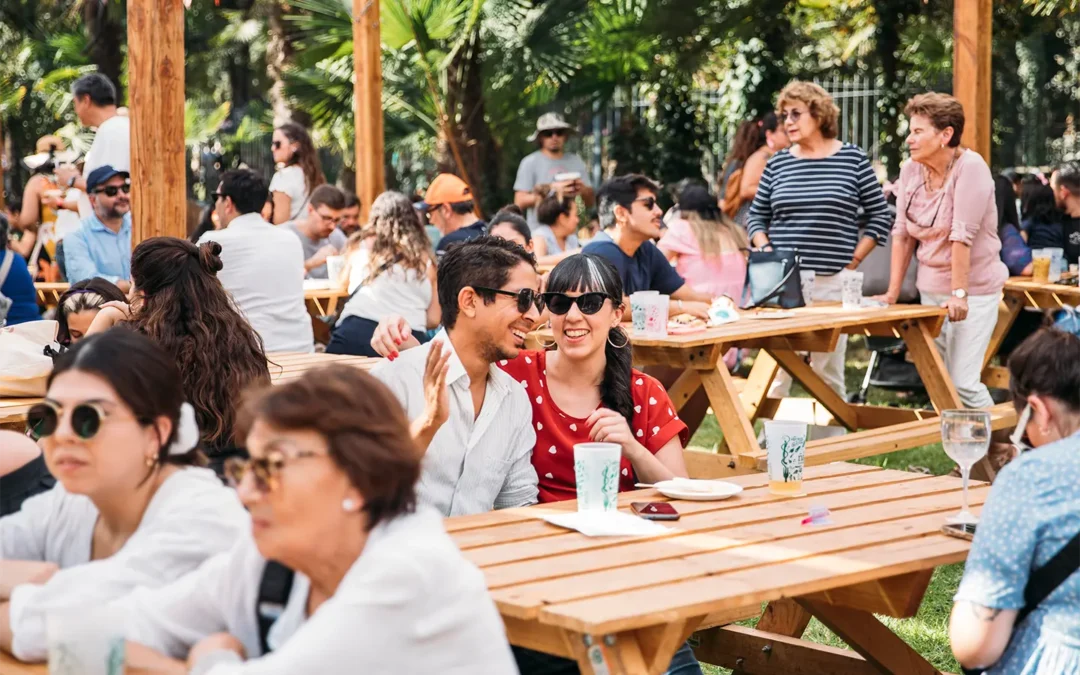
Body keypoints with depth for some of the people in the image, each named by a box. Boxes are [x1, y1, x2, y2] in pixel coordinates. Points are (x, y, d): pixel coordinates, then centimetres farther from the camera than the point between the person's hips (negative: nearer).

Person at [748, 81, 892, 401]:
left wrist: (854, 261, -1)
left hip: (832, 282, -2)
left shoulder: (853, 159, 3)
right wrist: (765, 252, 0)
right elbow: (756, 216, 17)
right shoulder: (778, 163, 9)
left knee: (828, 368, 2)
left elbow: (880, 216, 6)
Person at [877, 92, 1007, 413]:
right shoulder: (911, 171, 3)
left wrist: (959, 294, -25)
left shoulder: (970, 167, -16)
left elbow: (962, 236, -21)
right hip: (931, 288, 6)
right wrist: (892, 293, 4)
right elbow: (902, 234, 6)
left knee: (963, 383, -14)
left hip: (973, 288, -6)